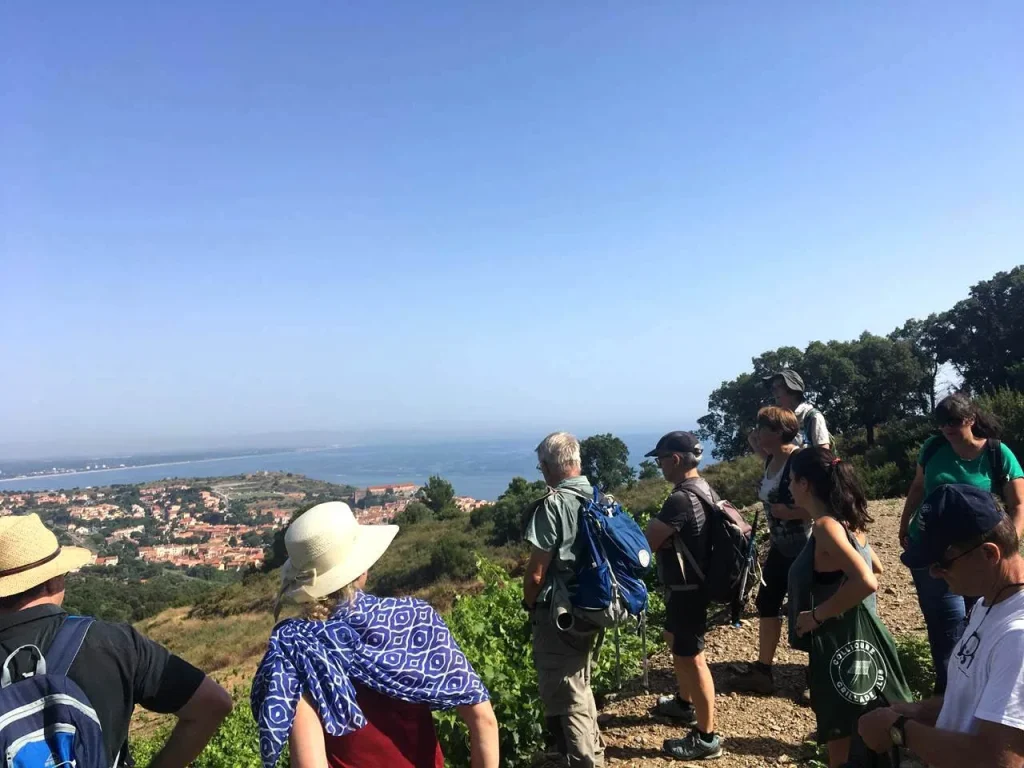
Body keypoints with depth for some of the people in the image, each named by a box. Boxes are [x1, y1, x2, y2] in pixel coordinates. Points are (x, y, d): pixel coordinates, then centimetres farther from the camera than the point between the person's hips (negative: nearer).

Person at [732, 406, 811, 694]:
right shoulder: (771, 460, 5)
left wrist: (786, 512, -24)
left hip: (803, 548, -9)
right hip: (780, 547, 9)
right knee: (767, 602, 13)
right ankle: (762, 671, 24)